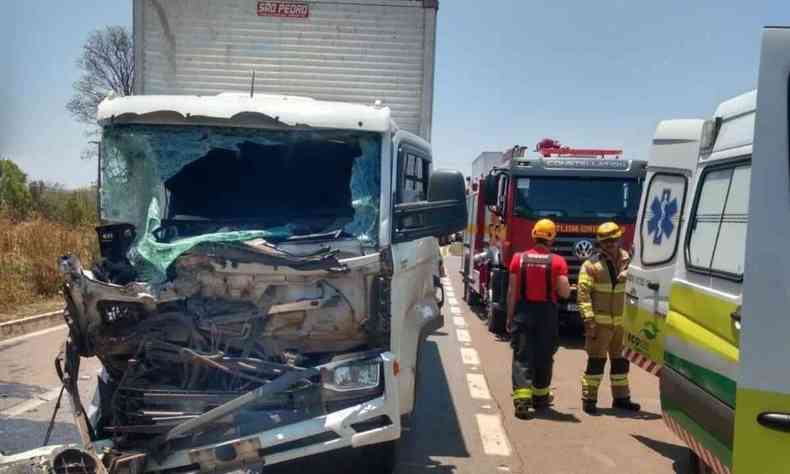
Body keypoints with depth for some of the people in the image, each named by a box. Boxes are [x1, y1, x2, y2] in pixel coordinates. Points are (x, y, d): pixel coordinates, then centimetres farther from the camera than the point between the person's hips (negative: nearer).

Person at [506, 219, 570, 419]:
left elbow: (512, 291, -1)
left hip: (523, 311, 0)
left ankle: (522, 398, -13)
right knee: (544, 357, 14)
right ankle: (539, 397, 27)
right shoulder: (558, 262, -5)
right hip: (547, 312, 0)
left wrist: (510, 317, 6)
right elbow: (565, 292, -7)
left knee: (522, 357, 0)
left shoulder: (519, 258, -1)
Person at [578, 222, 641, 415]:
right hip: (600, 322, -5)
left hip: (622, 322, 5)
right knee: (596, 361, -3)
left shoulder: (628, 262, 9)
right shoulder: (591, 265, -6)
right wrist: (589, 320, -18)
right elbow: (583, 294, -11)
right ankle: (589, 399, 4)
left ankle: (621, 397, 27)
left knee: (621, 360, 14)